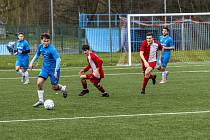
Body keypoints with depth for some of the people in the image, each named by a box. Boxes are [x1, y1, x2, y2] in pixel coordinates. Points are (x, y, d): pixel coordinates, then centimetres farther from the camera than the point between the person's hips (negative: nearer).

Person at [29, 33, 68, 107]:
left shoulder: (52, 49, -25)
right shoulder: (40, 46, -3)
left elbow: (58, 59, -28)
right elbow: (37, 54, 19)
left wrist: (56, 71, -32)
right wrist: (32, 62, 15)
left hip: (53, 68, -6)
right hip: (45, 68, 6)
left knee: (54, 87, 4)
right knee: (39, 82, -11)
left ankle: (63, 89, 38)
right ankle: (41, 100, 1)